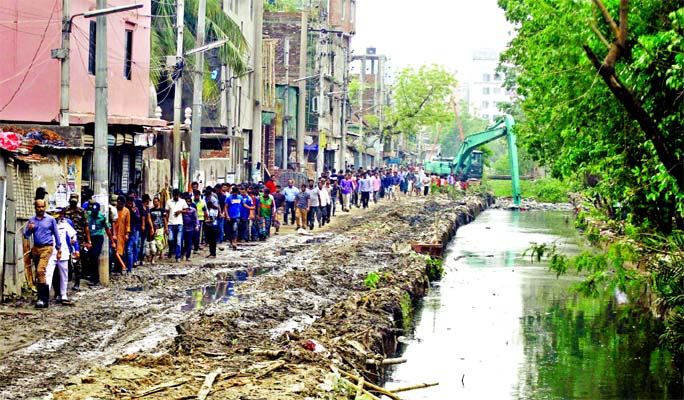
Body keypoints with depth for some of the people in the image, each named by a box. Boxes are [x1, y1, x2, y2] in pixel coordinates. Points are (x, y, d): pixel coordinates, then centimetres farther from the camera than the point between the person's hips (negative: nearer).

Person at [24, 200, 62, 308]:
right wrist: (29, 229, -14)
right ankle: (46, 296, 20)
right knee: (39, 273, 9)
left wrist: (59, 249, 7)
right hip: (35, 248, 5)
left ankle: (42, 298, -22)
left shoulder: (50, 219, 2)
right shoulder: (31, 220, 10)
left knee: (40, 271, -20)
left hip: (46, 248, -5)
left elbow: (56, 234, 8)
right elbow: (26, 236, 8)